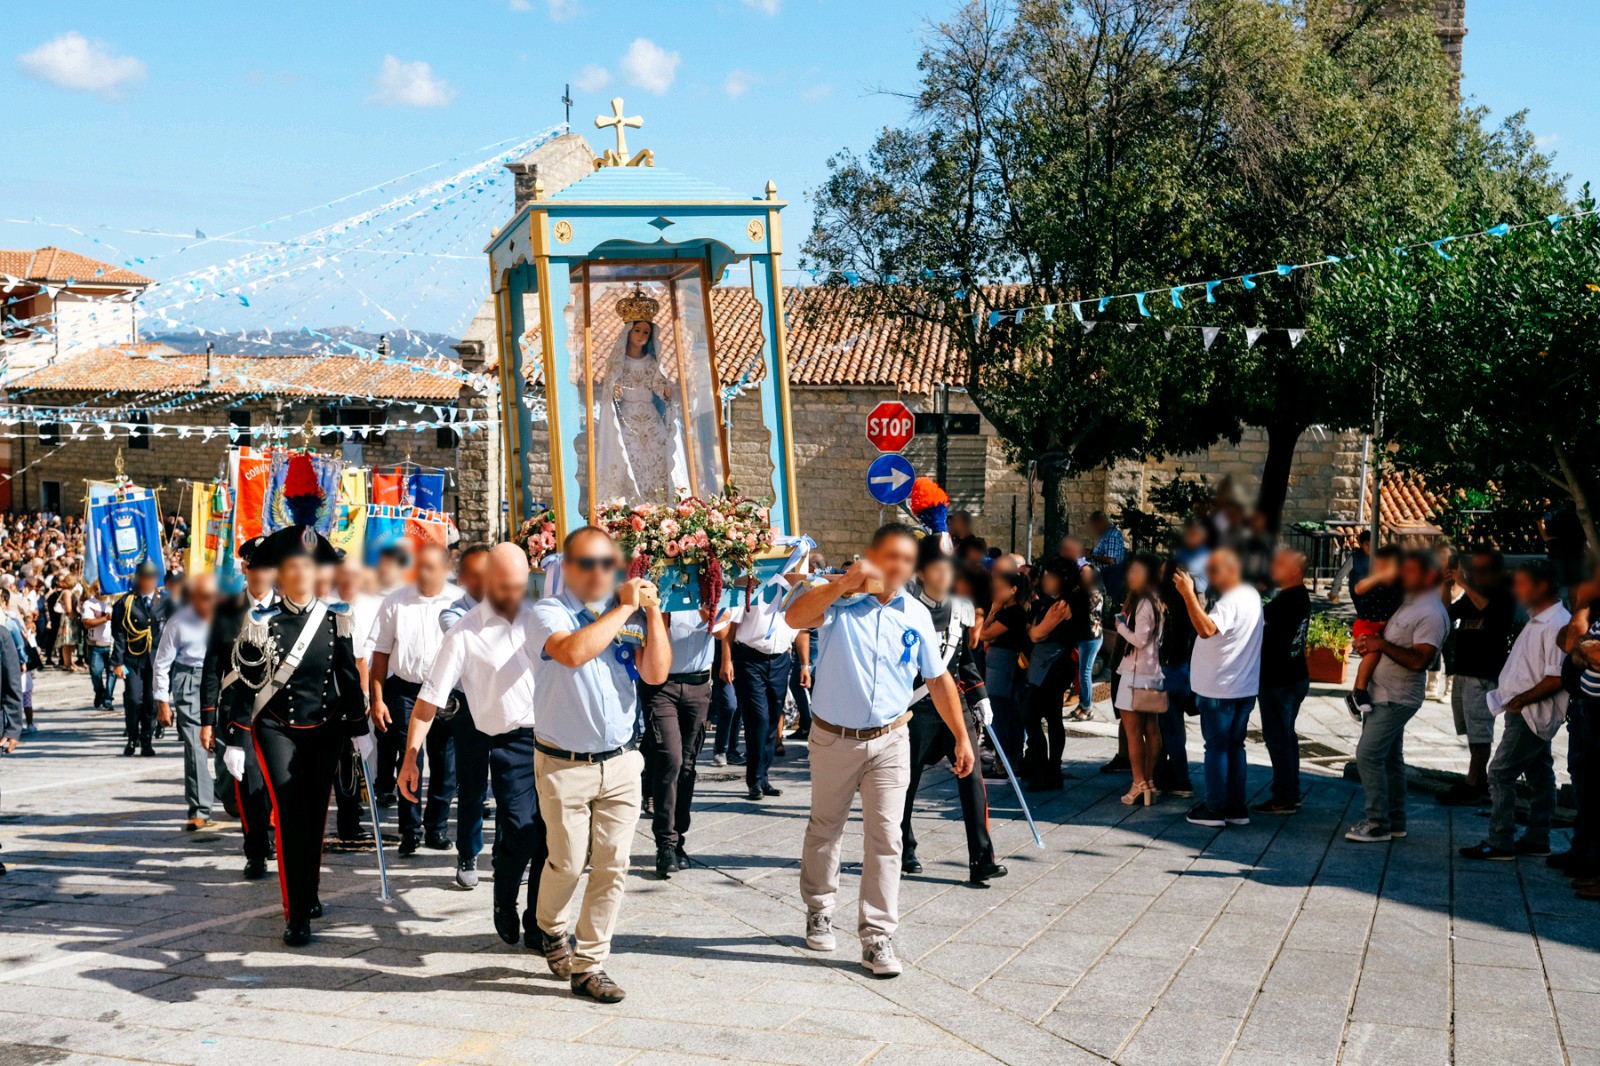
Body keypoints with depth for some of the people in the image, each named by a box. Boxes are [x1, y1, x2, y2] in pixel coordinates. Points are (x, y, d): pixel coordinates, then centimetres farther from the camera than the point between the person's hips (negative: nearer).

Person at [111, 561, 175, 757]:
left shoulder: (165, 600, 5)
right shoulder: (126, 602, 1)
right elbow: (119, 634, 0)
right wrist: (117, 662, -6)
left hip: (157, 658, 1)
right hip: (133, 658, -1)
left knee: (152, 700, 1)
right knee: (133, 699, -6)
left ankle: (146, 741, 13)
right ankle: (132, 738, 12)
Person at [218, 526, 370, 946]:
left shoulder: (335, 618, 0)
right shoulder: (261, 622, -7)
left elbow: (349, 676, 7)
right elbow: (246, 684, -5)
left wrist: (359, 729, 6)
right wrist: (235, 741, -6)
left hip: (325, 730, 3)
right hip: (277, 730, -3)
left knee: (316, 817, 10)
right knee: (290, 816, -11)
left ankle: (309, 895, 29)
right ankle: (296, 916, -9)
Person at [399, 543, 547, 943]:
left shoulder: (538, 619, 7)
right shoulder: (464, 634, -3)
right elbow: (430, 699, -4)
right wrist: (410, 758, -8)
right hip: (509, 742, -3)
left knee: (550, 840, 4)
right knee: (520, 836, -12)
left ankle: (538, 928, 20)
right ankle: (505, 907, 19)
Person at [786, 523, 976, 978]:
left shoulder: (917, 615, 2)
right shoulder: (839, 599, -10)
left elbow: (938, 679, 11)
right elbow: (795, 618, -32)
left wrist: (961, 736, 10)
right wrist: (843, 583, -43)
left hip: (890, 740, 2)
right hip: (833, 738, -2)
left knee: (885, 836, -3)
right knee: (824, 828, 16)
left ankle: (877, 935, 3)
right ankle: (819, 911, 36)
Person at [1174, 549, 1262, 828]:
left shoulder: (1230, 602, -19)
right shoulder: (1251, 596, 14)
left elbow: (1206, 629, -36)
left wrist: (1189, 595, -37)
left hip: (1220, 690, -9)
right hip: (1245, 688, 9)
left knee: (1216, 747, -1)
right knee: (1235, 746, 14)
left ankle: (1214, 809, 4)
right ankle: (1237, 808, 17)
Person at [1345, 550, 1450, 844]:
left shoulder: (1431, 614, -18)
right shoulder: (1408, 603, 12)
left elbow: (1419, 660, -27)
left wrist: (1382, 644, -27)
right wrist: (1367, 643, 4)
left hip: (1396, 698, -10)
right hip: (1383, 695, 10)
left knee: (1368, 755, -12)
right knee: (1389, 758, 14)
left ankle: (1377, 824, -6)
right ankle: (1395, 822, 23)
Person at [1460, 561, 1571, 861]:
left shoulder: (1557, 624, -19)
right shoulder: (1537, 621, 13)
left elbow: (1557, 679, -23)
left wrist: (1521, 700, -17)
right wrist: (1511, 696, 9)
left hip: (1530, 714, -10)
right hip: (1528, 713, 10)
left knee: (1501, 773, -9)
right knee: (1539, 775, 14)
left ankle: (1499, 842, -6)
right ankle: (1537, 838, 22)